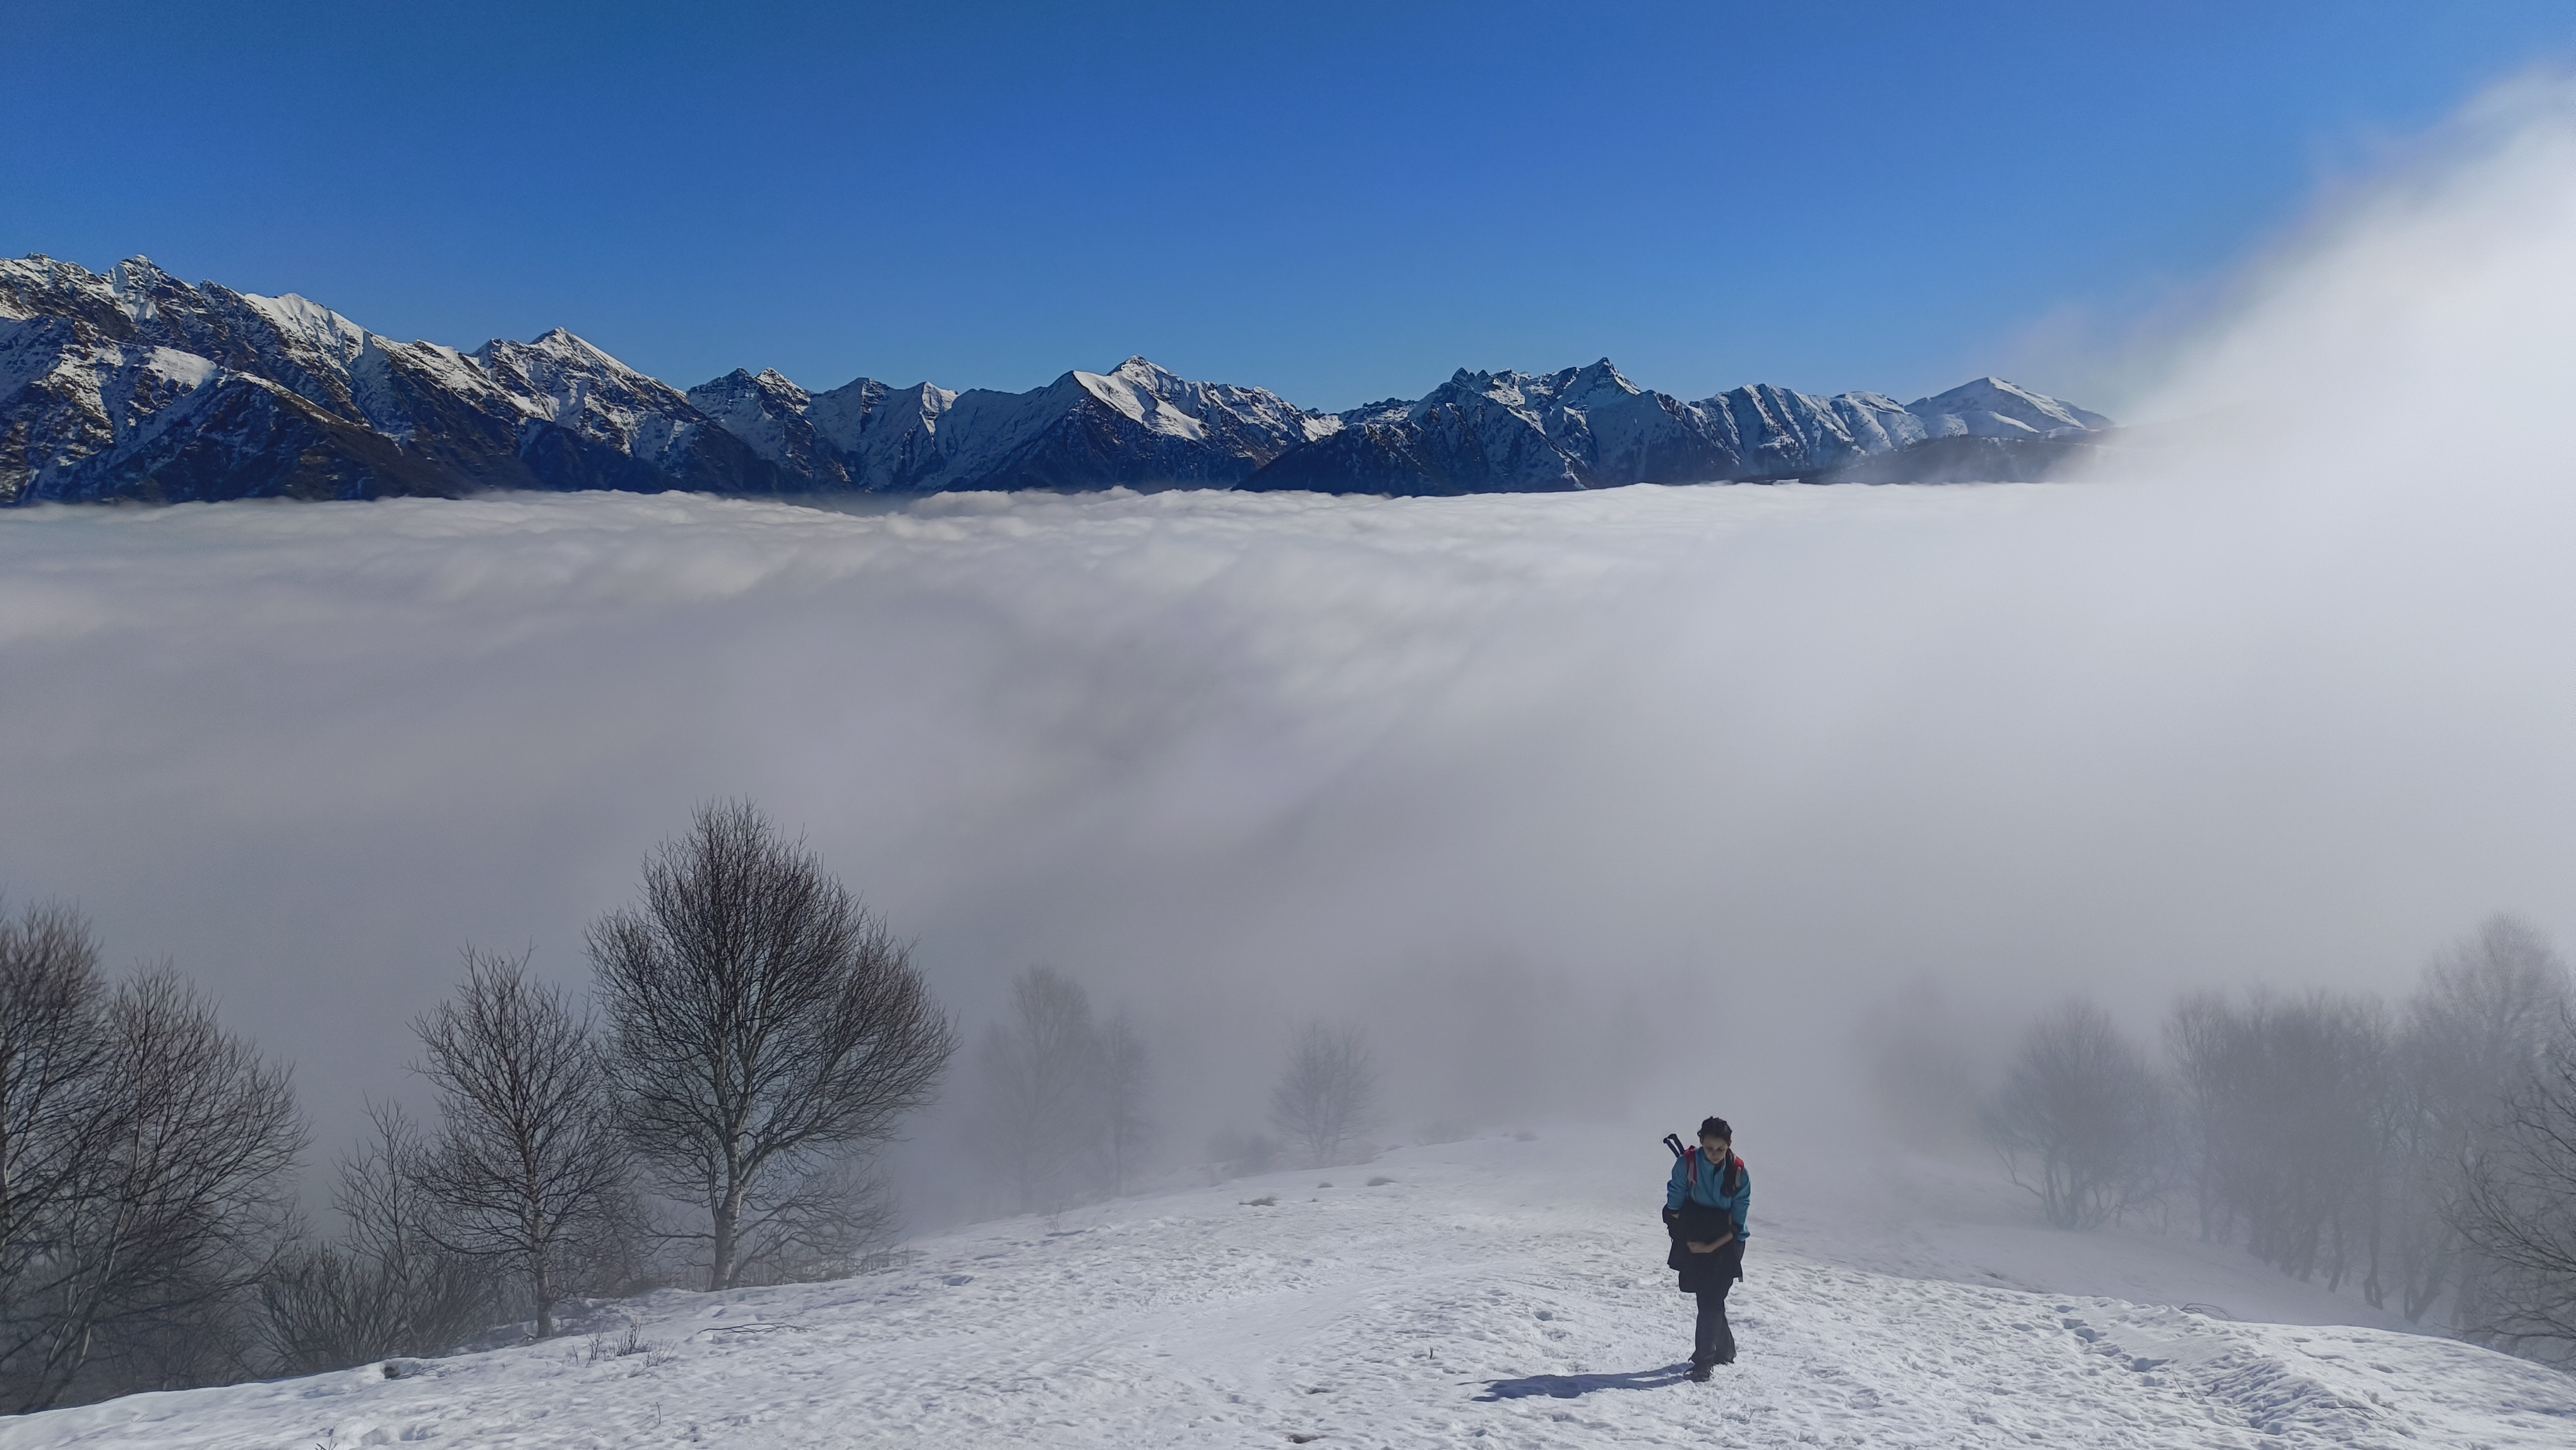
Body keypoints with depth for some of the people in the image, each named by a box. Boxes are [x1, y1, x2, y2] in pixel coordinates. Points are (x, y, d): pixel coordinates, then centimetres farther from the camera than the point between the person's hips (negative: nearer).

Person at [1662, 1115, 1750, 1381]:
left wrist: (1712, 1247, -17)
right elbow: (1674, 1206, -6)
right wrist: (1686, 1239, -9)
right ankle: (1725, 1349, 32)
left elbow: (1737, 1224, -10)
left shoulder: (1739, 1173, -15)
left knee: (1712, 1301, -10)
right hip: (1694, 1242, 2)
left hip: (1726, 1243, -2)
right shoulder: (1687, 1164, -15)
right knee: (1707, 1300, 10)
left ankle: (1703, 1360, -5)